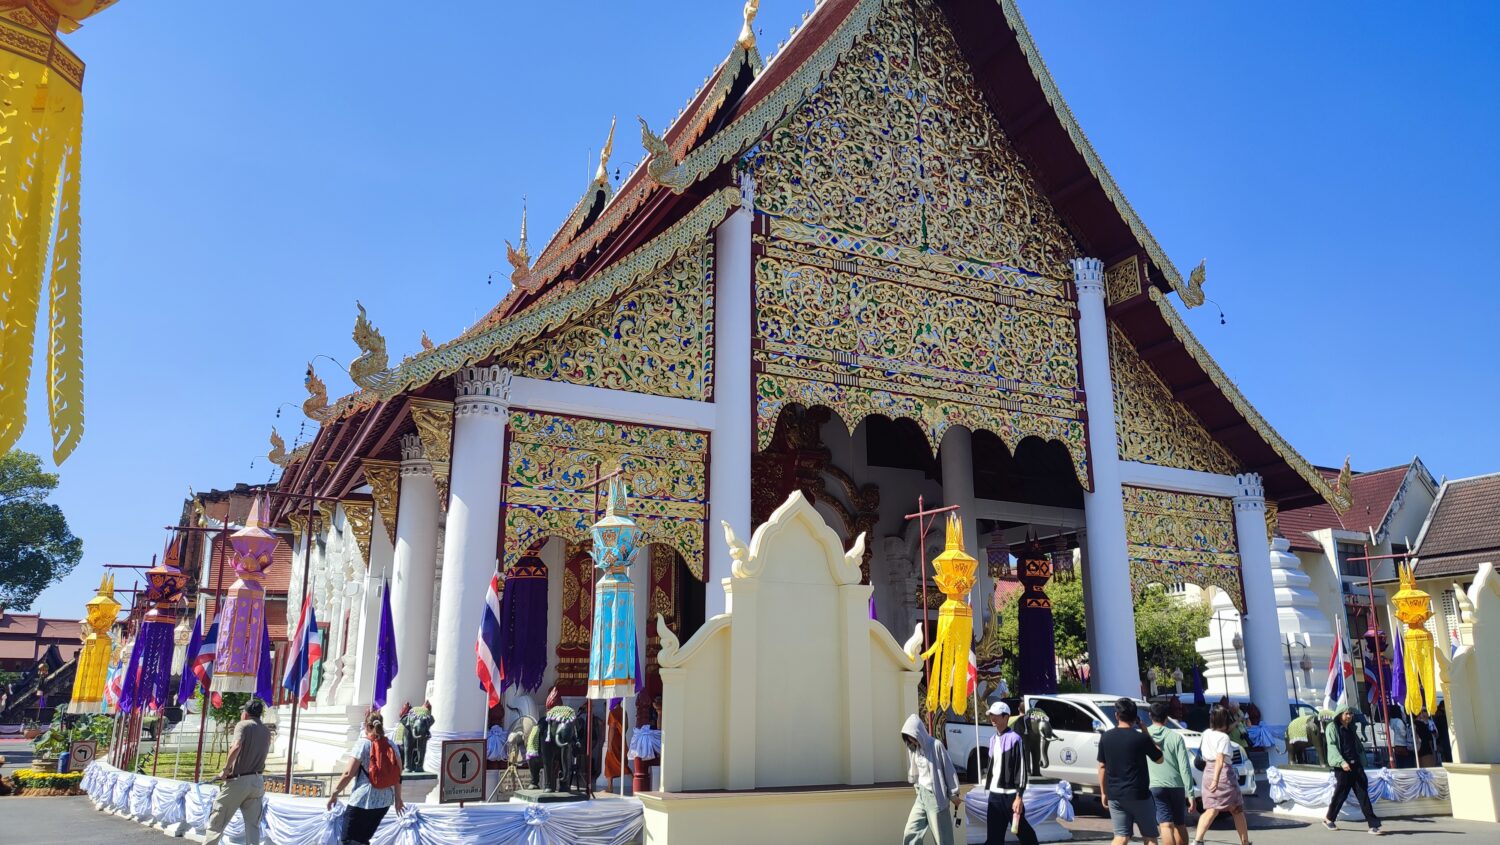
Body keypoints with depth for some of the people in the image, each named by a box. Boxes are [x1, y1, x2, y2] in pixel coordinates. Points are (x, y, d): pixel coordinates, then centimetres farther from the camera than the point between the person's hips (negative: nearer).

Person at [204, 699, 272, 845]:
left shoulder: (243, 725, -4)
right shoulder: (266, 731, 14)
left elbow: (236, 747, -21)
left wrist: (225, 770, -15)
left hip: (238, 781, -5)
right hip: (257, 782, 5)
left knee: (217, 822, 7)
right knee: (253, 825, 7)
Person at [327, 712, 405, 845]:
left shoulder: (363, 744, -7)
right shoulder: (391, 745, 6)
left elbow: (349, 773, -10)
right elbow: (398, 775, 8)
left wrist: (334, 793, 0)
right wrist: (397, 798, 18)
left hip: (362, 800, -6)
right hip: (384, 800, 6)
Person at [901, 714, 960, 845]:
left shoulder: (936, 746, -14)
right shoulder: (914, 748, 5)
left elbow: (949, 770, -10)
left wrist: (953, 794, -6)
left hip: (936, 796, -7)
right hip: (921, 796, 7)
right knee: (911, 832, 3)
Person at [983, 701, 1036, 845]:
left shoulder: (1014, 739, -11)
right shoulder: (993, 739, 11)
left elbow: (1021, 770, -13)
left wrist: (1019, 797, -17)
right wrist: (988, 789, 15)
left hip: (1010, 794, -6)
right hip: (994, 794, 7)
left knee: (1022, 831, 7)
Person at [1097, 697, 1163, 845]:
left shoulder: (1106, 737, 0)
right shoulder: (1141, 738, -11)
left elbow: (1102, 767, 5)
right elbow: (1159, 759, 5)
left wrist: (1103, 792, 15)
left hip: (1114, 795, 3)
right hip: (1138, 794, -3)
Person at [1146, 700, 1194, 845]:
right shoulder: (1175, 737, 1)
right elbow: (1184, 767, -3)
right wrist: (1190, 793, -1)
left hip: (1155, 787, -1)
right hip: (1176, 786, 1)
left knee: (1166, 826, -6)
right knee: (1180, 826, 16)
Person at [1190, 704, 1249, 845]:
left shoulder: (1206, 733, 9)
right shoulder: (1224, 738, -12)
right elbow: (1220, 760, -21)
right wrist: (1216, 780, -28)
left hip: (1208, 772, 6)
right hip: (1223, 773, -6)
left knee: (1211, 810, 0)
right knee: (1237, 810, 13)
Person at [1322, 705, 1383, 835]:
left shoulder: (1351, 729, 18)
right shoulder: (1332, 727, -2)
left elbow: (1358, 747, 22)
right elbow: (1332, 746, -12)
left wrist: (1362, 763, 14)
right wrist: (1341, 762, -24)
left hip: (1356, 765, 5)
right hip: (1342, 766, -5)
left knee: (1363, 794, -3)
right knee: (1340, 794, 1)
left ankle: (1373, 824, -7)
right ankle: (1328, 819, 19)